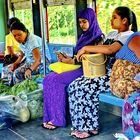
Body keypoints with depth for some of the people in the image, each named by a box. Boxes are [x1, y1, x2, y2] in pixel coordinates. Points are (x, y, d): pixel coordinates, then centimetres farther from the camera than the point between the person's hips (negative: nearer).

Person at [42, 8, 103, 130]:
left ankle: (58, 119, -18)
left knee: (56, 80, -26)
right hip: (77, 67, 8)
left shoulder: (98, 37, -6)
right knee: (48, 79, -15)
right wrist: (67, 58, 2)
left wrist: (72, 61, -16)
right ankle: (50, 117, -17)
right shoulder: (84, 36, 20)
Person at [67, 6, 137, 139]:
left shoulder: (128, 36, -11)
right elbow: (100, 48, 20)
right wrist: (85, 52, -1)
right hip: (102, 70, 8)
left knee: (86, 88, -25)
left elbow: (110, 49, -27)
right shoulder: (112, 34, 18)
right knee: (74, 86, -9)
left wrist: (86, 48, -20)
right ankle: (80, 124, -3)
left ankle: (90, 127, -10)